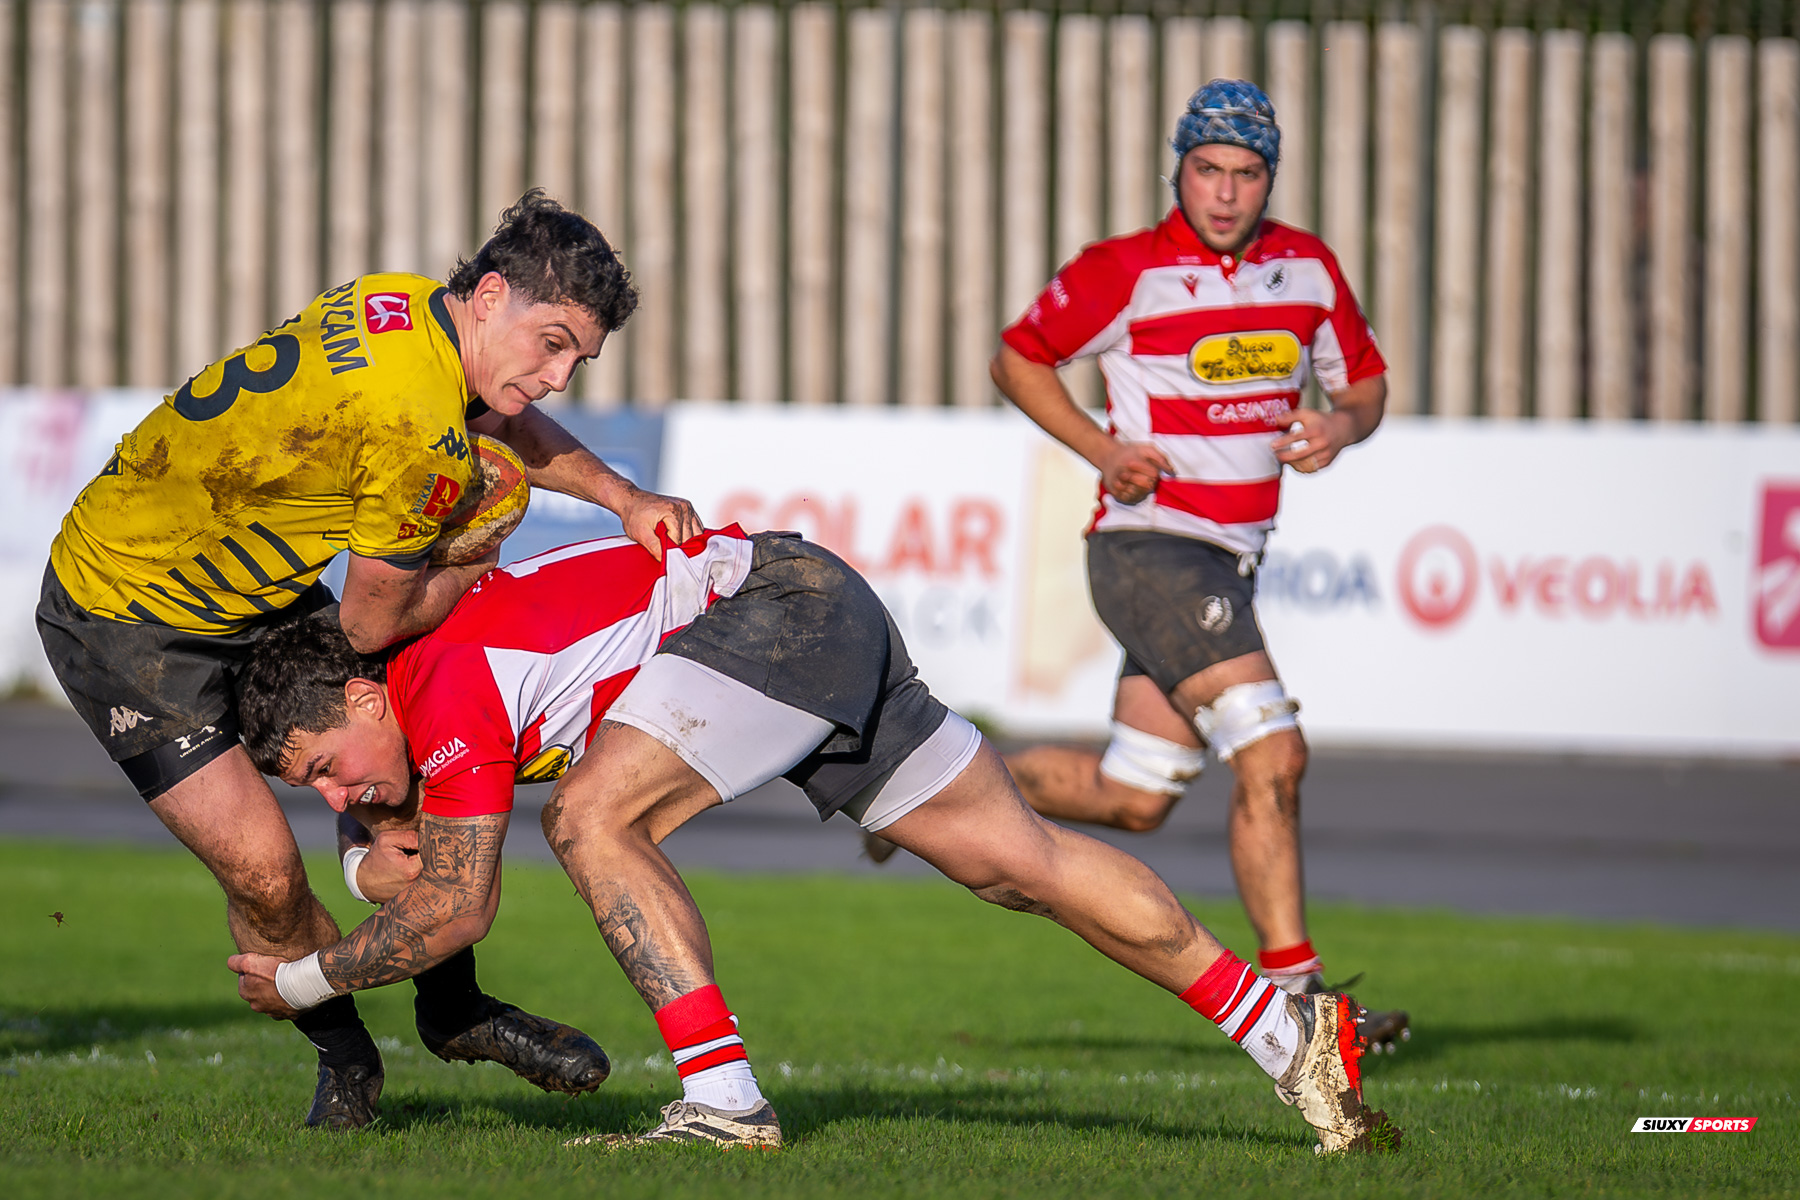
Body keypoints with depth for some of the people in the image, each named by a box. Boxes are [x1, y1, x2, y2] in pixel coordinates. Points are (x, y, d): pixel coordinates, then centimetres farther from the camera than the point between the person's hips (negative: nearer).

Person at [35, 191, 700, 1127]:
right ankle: (343, 1054, 14)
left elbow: (504, 424, 20)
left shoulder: (400, 306, -5)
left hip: (245, 589, 10)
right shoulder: (419, 433, -33)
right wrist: (477, 576, 0)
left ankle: (453, 1011, 27)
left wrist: (621, 496, 8)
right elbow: (373, 622, -18)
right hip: (125, 621, -10)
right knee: (262, 871, -13)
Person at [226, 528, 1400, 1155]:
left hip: (778, 604, -10)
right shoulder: (421, 644, 11)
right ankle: (1294, 1032, 13)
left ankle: (727, 1099, -19)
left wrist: (301, 981, 0)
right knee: (1015, 859, 10)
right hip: (834, 622, 10)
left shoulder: (448, 684, -15)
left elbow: (453, 912, -10)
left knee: (594, 815, -19)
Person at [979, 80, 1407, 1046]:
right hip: (1150, 544, -7)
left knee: (1132, 798, 12)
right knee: (1271, 755, -18)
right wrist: (1101, 450, -11)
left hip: (1228, 564, 7)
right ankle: (1290, 992, -13)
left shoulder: (1308, 268, 6)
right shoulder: (1126, 273, -10)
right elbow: (1018, 358, 2)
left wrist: (1342, 425, -6)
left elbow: (1364, 381, 17)